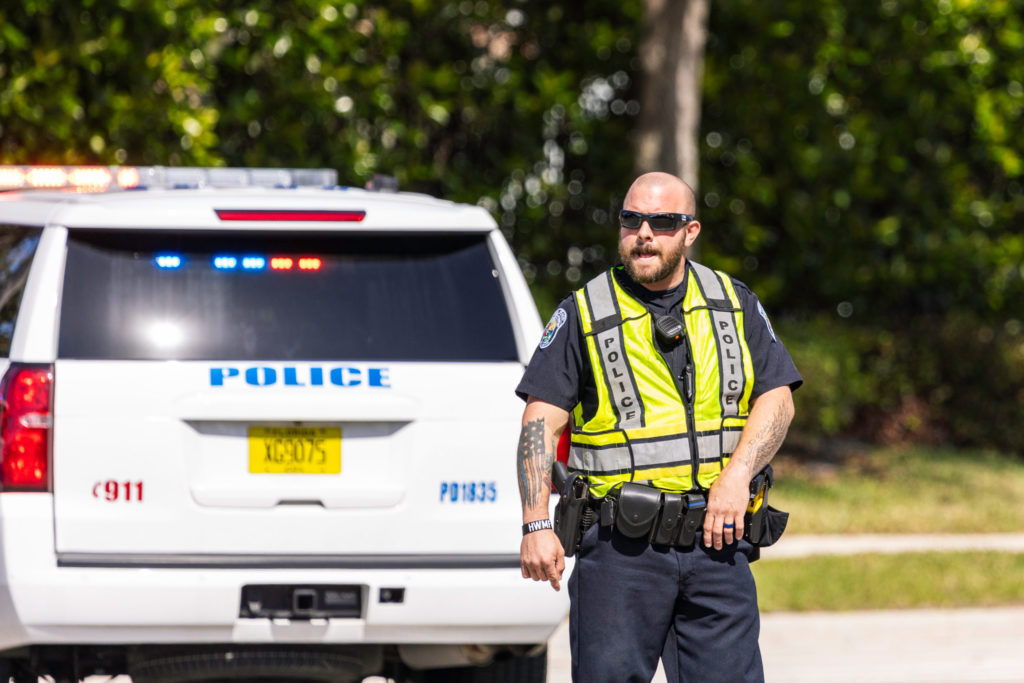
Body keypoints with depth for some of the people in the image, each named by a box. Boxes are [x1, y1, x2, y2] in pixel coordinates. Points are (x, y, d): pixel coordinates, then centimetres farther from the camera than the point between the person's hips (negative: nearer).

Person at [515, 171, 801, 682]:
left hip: (717, 544, 2)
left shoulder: (735, 305, 12)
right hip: (621, 548, -2)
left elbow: (777, 400, 7)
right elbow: (542, 422, -1)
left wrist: (737, 475, -10)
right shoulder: (584, 314, 4)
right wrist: (536, 525, -11)